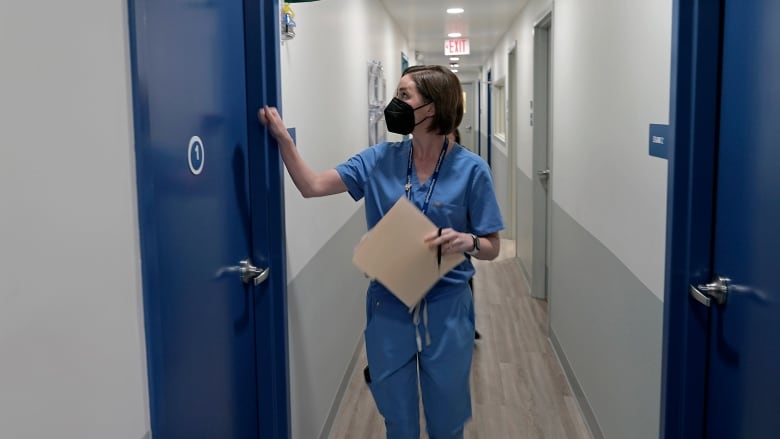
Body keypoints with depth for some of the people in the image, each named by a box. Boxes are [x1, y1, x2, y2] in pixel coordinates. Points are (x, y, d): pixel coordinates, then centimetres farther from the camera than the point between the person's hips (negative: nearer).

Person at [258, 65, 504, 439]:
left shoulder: (470, 169, -10)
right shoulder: (379, 160, -1)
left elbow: (491, 248, -4)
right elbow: (313, 186, -4)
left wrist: (466, 241, -25)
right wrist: (282, 137, -14)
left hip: (446, 310, -2)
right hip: (389, 308, 2)